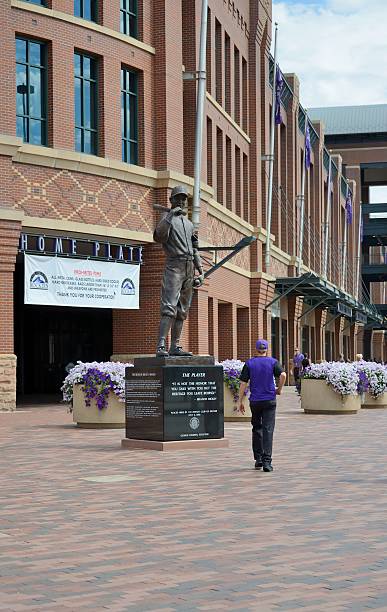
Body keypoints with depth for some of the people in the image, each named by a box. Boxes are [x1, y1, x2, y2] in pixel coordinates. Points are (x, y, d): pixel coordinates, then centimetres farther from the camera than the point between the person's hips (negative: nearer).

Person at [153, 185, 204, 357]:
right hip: (174, 266, -7)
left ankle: (175, 347, 8)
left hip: (189, 268, 7)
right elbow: (159, 235, -16)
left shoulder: (189, 223, 24)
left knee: (182, 310, 5)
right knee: (169, 308, -18)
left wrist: (201, 271, 17)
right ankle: (161, 346, -25)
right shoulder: (167, 217, 4)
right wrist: (170, 216, -24)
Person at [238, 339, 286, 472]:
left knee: (257, 428, 16)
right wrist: (279, 389, 0)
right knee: (268, 430, -3)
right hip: (270, 401, -1)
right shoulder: (273, 362, 1)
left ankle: (258, 459, 15)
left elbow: (243, 383, -2)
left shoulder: (249, 363, 2)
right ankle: (266, 461, -11)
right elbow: (283, 375, -15)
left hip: (255, 401, 1)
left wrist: (240, 401, 2)